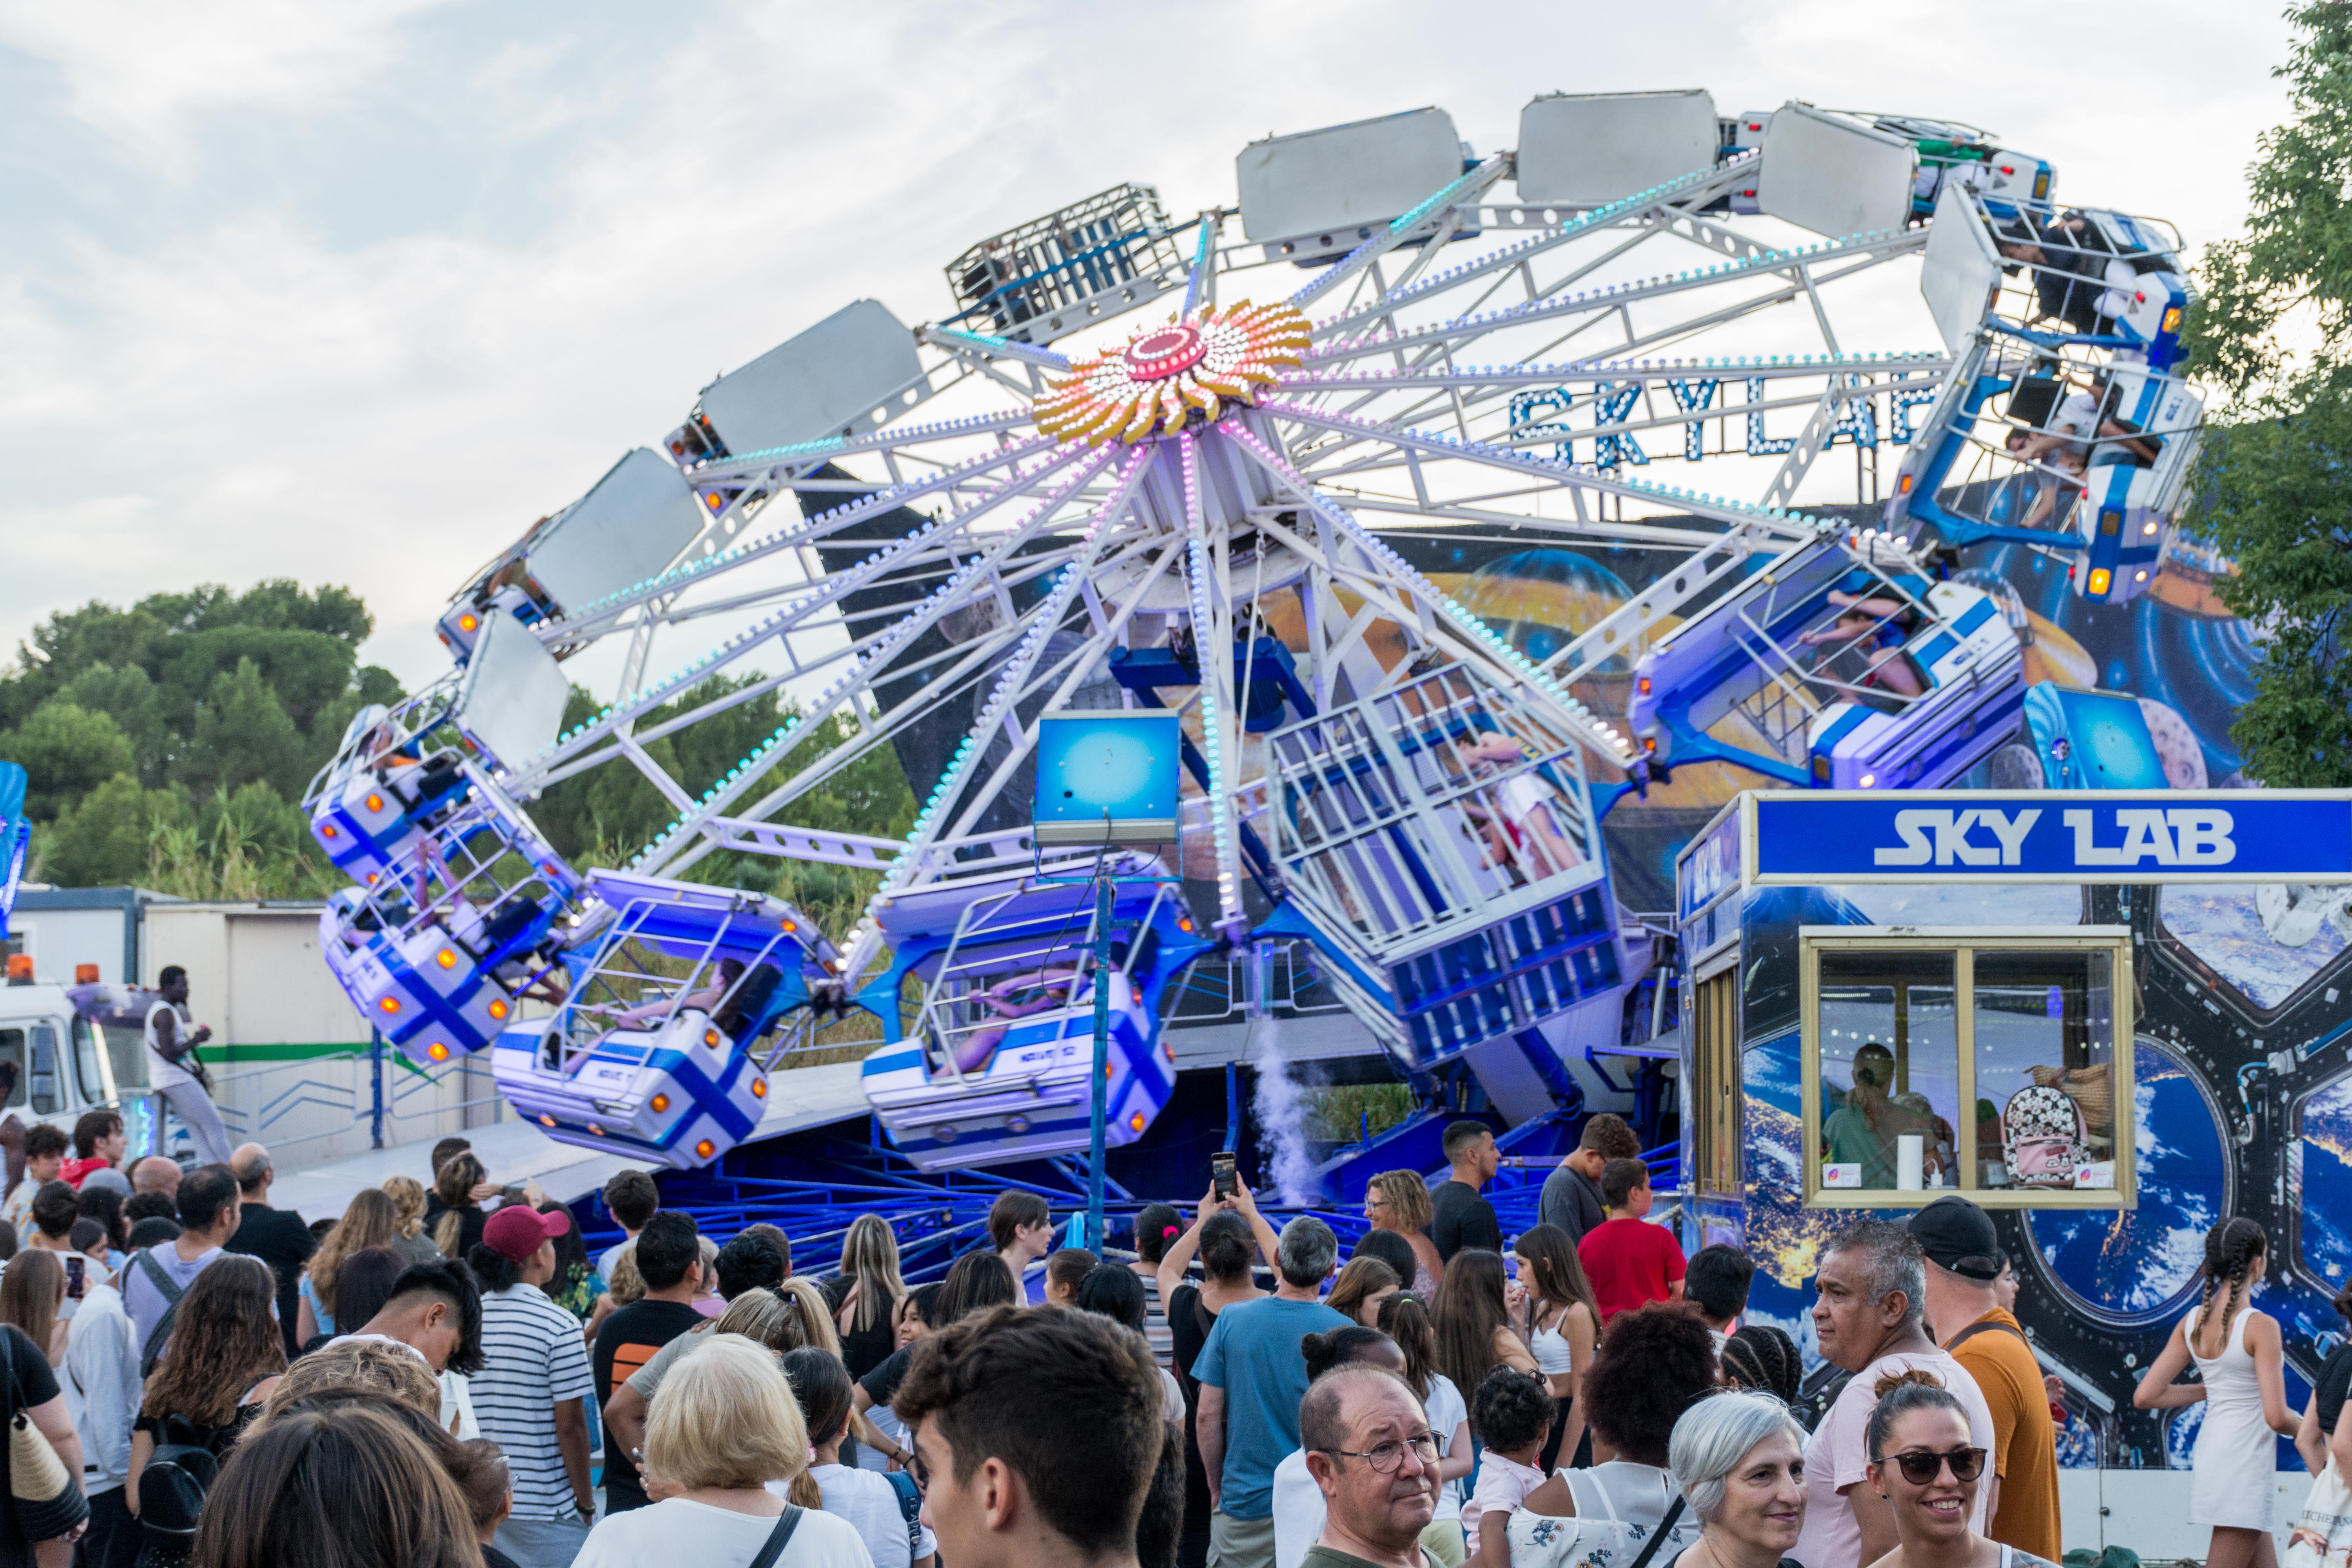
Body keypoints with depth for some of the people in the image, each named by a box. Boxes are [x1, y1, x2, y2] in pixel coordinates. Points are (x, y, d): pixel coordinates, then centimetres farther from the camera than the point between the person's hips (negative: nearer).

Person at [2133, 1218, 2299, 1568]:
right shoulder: (2260, 1326, -16)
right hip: (2244, 1469, -8)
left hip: (2209, 1456, 8)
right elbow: (2277, 1417, -20)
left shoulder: (2192, 1322, 4)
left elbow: (2145, 1396, 4)